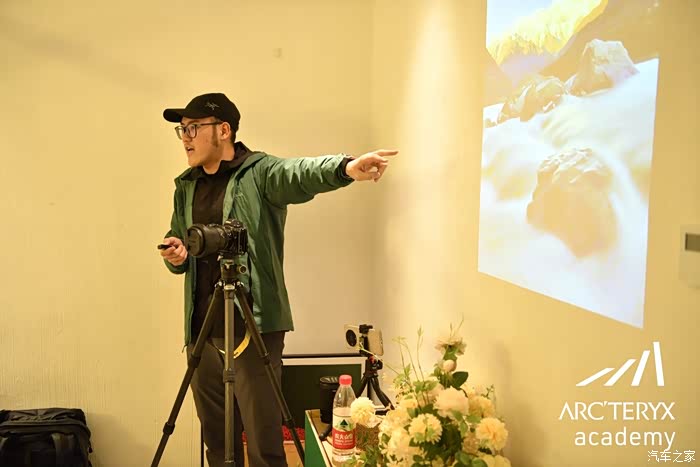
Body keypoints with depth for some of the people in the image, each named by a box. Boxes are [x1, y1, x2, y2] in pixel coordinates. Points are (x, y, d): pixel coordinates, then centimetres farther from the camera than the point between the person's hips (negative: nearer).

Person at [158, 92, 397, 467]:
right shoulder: (186, 186, 13)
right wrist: (176, 256, -2)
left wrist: (345, 168, -49)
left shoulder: (260, 173, -6)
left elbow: (301, 173, -27)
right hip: (201, 331, 6)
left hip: (253, 328, -6)